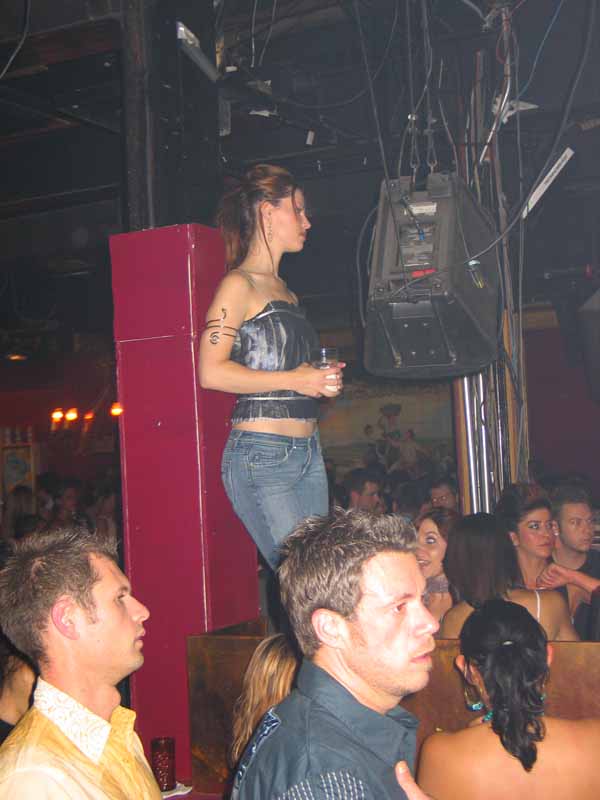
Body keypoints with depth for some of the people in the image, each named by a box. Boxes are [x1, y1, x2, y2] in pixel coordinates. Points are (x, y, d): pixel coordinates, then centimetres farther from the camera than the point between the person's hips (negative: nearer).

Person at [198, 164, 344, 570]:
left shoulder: (287, 293, 20)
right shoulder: (240, 285, -5)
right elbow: (212, 372, -15)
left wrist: (323, 378, 8)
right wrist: (294, 379, -12)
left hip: (309, 451, 8)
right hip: (261, 454, -8)